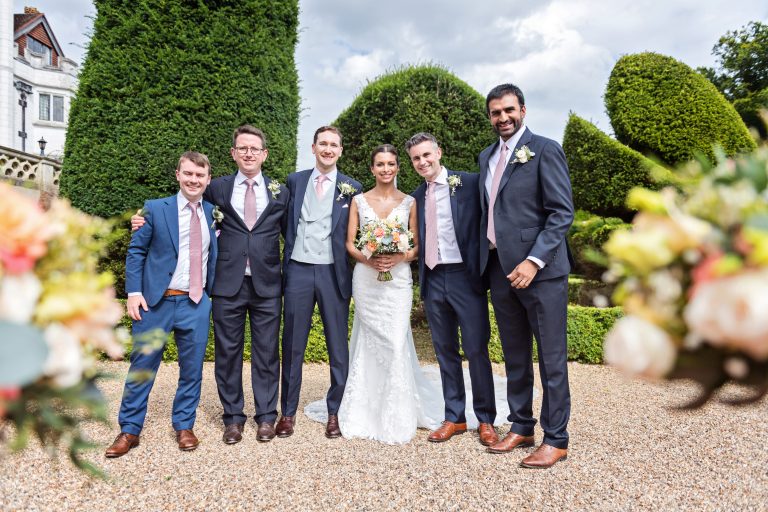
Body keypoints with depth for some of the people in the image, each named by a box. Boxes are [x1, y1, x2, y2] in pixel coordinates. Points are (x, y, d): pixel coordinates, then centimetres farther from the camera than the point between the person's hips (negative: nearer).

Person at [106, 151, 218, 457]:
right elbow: (136, 251, 0)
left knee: (192, 369, 9)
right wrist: (134, 292, -7)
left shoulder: (214, 213, 7)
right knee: (142, 367, 6)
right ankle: (129, 430, 21)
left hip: (196, 305, 2)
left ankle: (184, 426, 25)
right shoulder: (155, 209, 0)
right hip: (156, 302, -2)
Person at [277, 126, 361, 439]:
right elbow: (286, 224, 13)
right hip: (298, 271, 2)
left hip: (333, 273, -1)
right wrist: (287, 256, 3)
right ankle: (288, 412, 21)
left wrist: (352, 274, -3)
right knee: (292, 345, 8)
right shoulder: (294, 181, 9)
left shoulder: (352, 188, 3)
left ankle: (335, 413, 21)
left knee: (338, 346, 6)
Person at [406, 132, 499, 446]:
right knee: (445, 352, 11)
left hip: (465, 276, -4)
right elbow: (418, 241, 15)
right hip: (432, 280, 5)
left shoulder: (470, 183, -2)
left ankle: (486, 420, 17)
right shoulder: (416, 197, 12)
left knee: (476, 350, 1)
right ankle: (454, 418, 23)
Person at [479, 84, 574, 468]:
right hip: (499, 269, 7)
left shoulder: (544, 150, -4)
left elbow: (562, 213, -11)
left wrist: (534, 261, -19)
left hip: (539, 270, -6)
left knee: (551, 357, 3)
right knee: (514, 355, 15)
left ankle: (556, 439, 16)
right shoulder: (486, 156, 16)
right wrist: (485, 260, 12)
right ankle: (521, 427, 29)